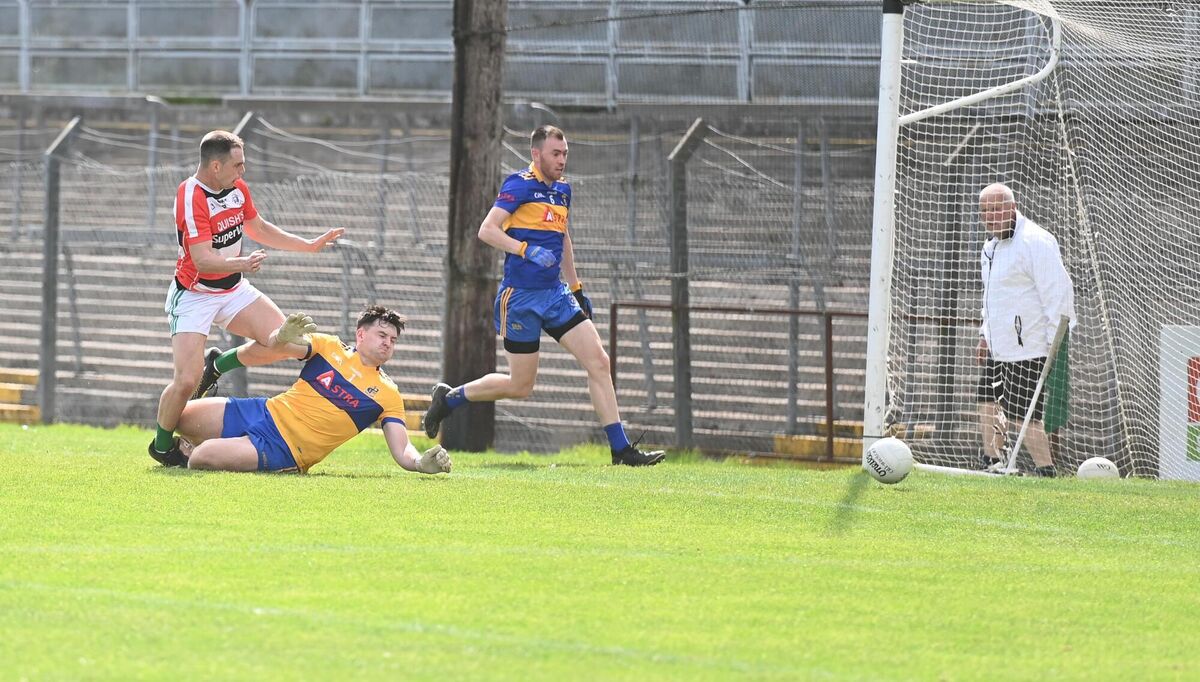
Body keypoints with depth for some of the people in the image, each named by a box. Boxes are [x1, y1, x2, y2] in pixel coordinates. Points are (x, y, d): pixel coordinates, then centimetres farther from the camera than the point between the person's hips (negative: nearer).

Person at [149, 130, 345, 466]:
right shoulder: (191, 197, -25)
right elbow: (203, 260, -33)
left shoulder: (237, 188, 1)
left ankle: (218, 364, 13)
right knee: (186, 381, -18)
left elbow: (259, 229, 20)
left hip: (234, 289, 7)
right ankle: (161, 447, 7)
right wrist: (241, 264, -51)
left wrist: (311, 245, 21)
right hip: (194, 296, -7)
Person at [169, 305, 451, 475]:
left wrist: (422, 462, -31)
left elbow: (402, 450, -6)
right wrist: (283, 336, -34)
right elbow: (279, 346, -8)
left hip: (284, 451, -3)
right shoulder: (330, 347, 4)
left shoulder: (389, 397, -1)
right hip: (266, 413, 3)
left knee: (203, 458, -25)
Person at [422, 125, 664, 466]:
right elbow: (487, 230, -19)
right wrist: (527, 250, -31)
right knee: (520, 386, 0)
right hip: (521, 297, -7)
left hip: (556, 294, 7)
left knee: (598, 362, -4)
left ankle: (621, 449, -3)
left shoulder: (562, 190, 13)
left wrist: (576, 287, 26)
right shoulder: (520, 185, -11)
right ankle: (449, 398, 23)